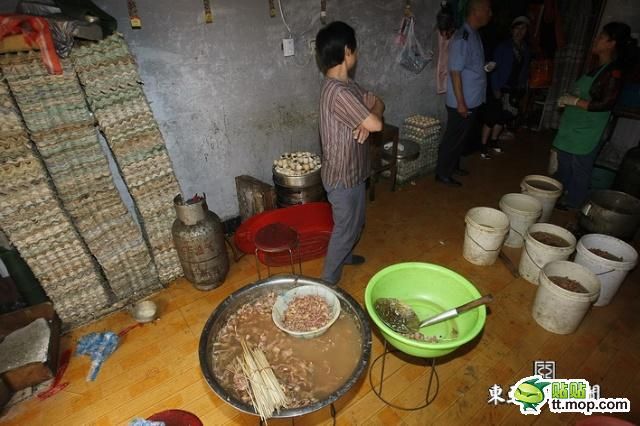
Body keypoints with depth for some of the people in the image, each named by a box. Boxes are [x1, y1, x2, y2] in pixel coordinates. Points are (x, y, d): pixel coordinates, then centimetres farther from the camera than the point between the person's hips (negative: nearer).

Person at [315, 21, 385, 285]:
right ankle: (329, 280, 28)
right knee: (345, 228, 8)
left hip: (352, 171, 10)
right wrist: (371, 118, -4)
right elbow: (376, 124, -28)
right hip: (343, 176, -10)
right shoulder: (338, 92, -28)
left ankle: (344, 255, 51)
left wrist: (367, 119, -13)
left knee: (356, 222, 27)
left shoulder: (346, 84, 5)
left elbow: (377, 104, 8)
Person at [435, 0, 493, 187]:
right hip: (462, 102, -9)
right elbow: (455, 72, -21)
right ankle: (442, 173, 12)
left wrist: (486, 67, 7)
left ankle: (453, 166, 33)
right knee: (453, 139, 0)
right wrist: (460, 103, -21)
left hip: (473, 100, 9)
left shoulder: (475, 35, 11)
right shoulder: (462, 38, -18)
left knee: (461, 138, 18)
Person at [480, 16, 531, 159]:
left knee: (503, 118, 13)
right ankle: (484, 146, 1)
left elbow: (525, 69, 12)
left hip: (515, 90, 6)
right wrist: (496, 88, -17)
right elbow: (495, 68, -11)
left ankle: (493, 141, 28)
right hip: (500, 88, -6)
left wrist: (522, 87, 4)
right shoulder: (503, 46, -6)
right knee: (491, 118, -6)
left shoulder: (526, 49, 10)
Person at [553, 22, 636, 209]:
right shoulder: (598, 67, 13)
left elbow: (606, 104, -19)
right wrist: (568, 100, 6)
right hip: (573, 126, 9)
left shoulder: (613, 73, -15)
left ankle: (572, 201, 14)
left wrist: (575, 101, -18)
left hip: (587, 131, -9)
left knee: (579, 167, 1)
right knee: (563, 163, 18)